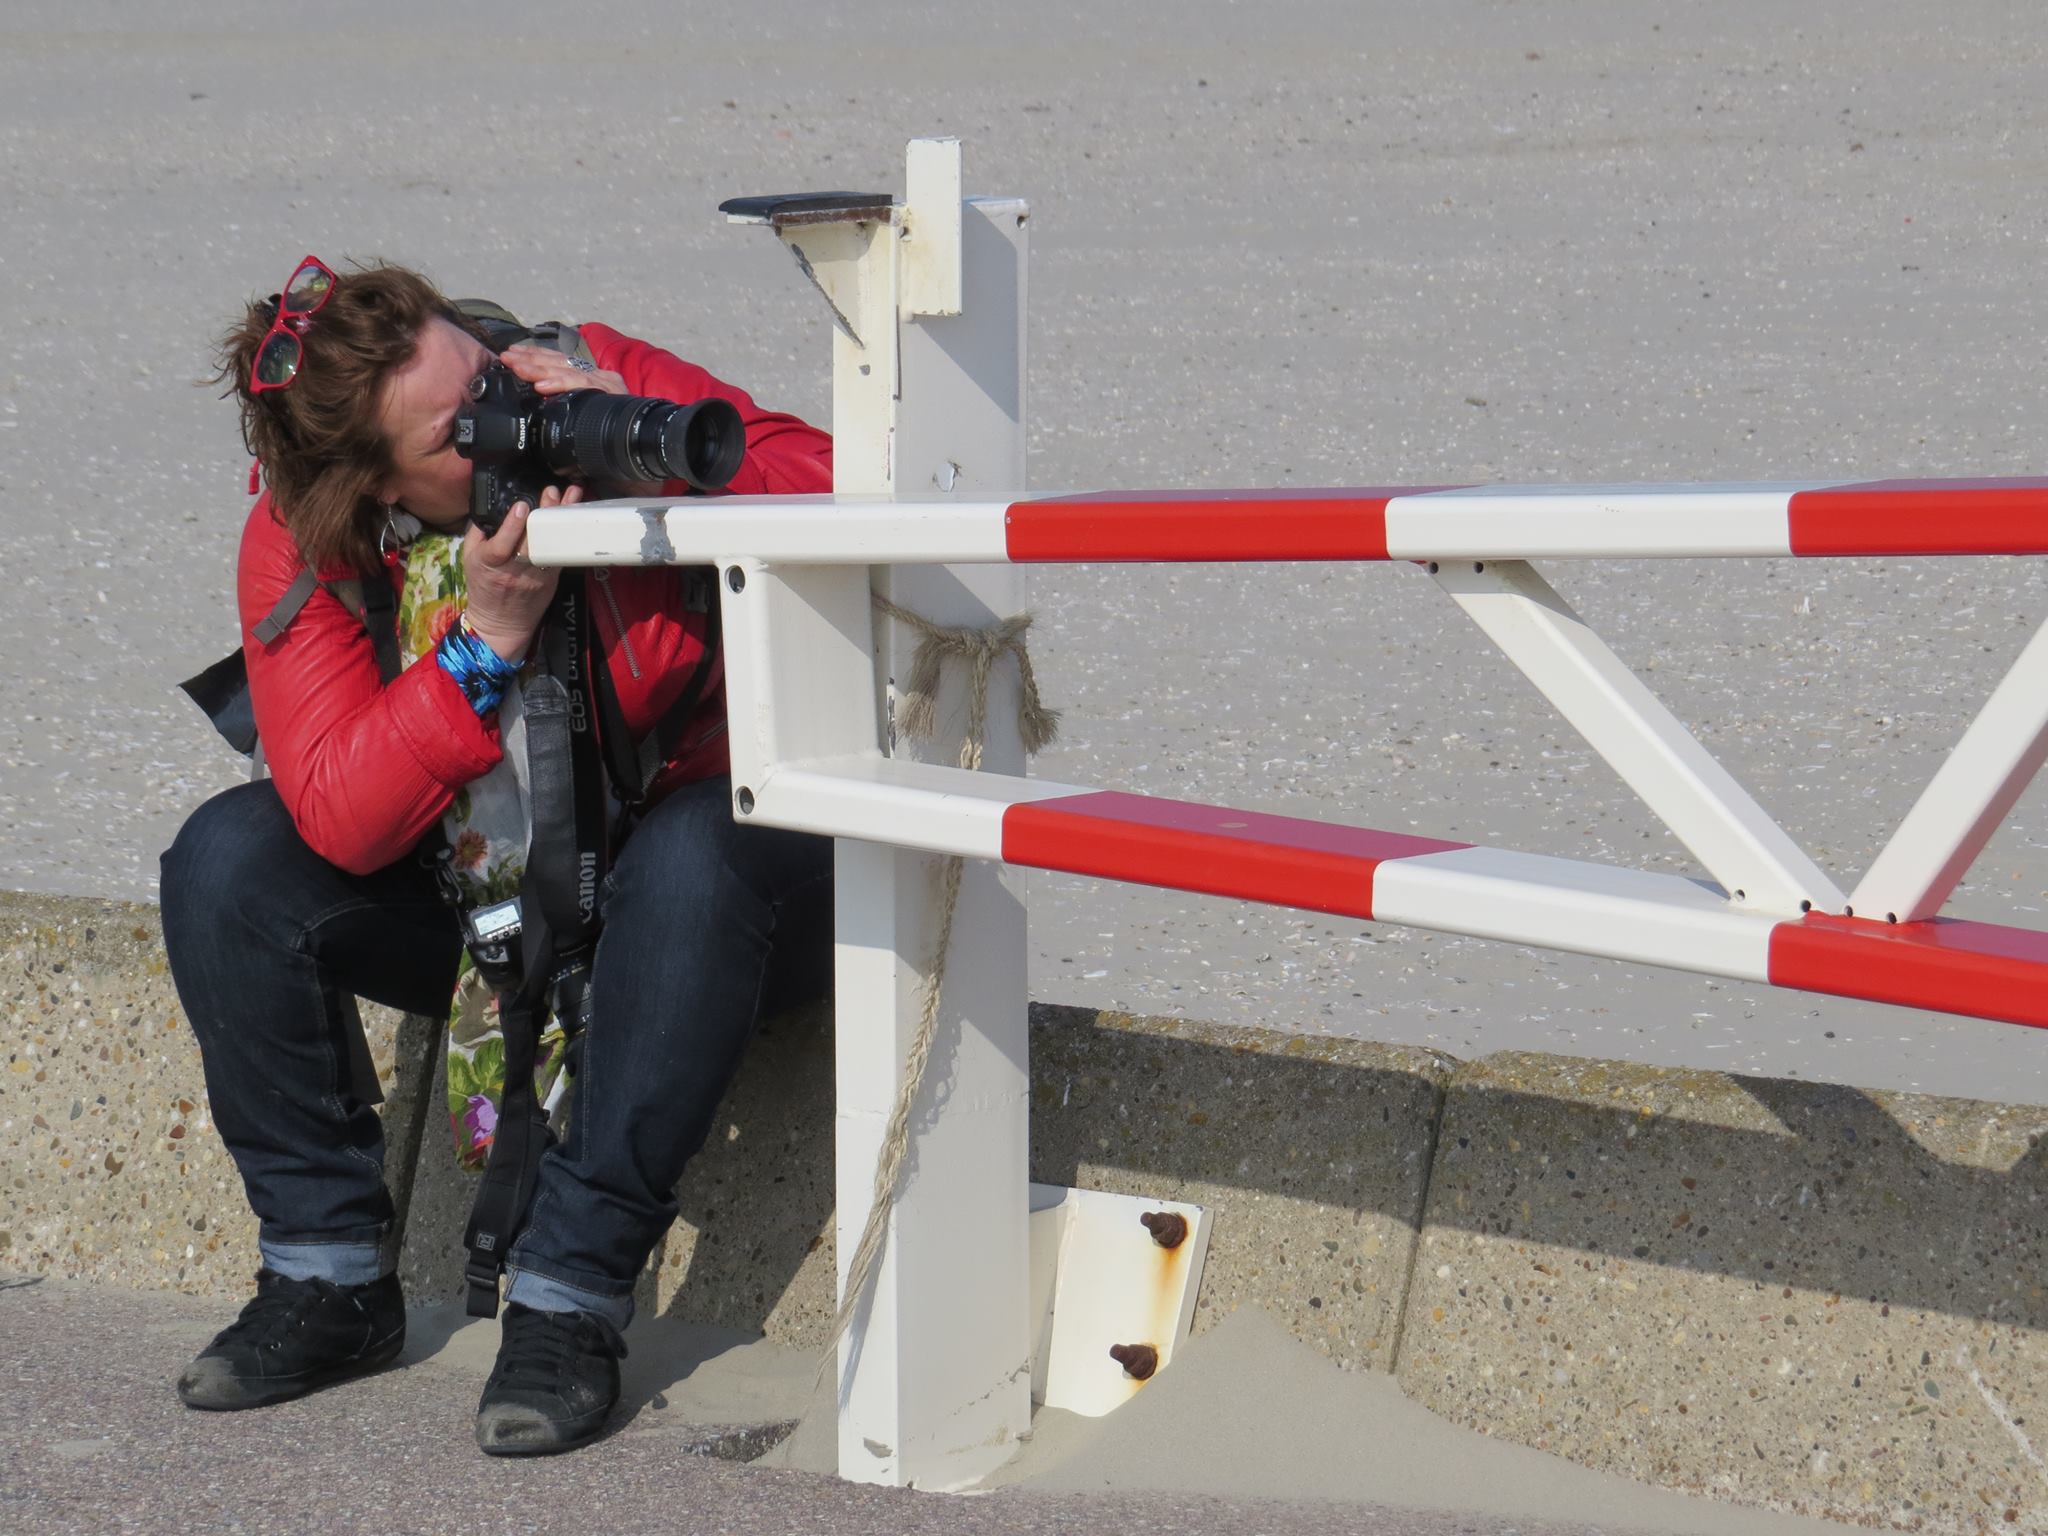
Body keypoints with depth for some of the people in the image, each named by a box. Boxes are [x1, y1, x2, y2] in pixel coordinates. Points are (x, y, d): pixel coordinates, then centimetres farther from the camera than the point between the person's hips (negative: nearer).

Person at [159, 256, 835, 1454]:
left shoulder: (595, 380, -18)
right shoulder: (302, 547, -14)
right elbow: (343, 824, -25)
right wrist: (487, 639, -35)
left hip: (714, 832, -2)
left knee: (692, 859, -37)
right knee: (228, 862, -17)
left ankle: (571, 1299, -27)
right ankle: (329, 1277, -7)